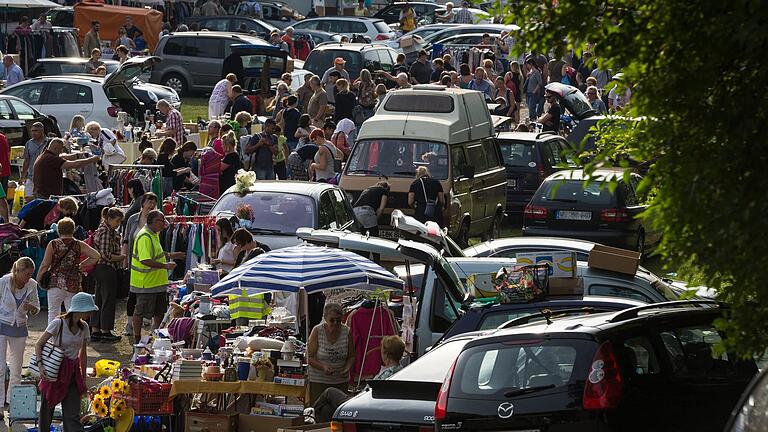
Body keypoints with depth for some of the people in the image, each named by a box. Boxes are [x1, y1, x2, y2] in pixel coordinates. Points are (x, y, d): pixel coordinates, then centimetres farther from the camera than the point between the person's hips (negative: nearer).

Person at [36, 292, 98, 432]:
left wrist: (83, 378, 16)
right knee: (47, 410, 7)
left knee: (72, 416, -2)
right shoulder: (58, 323, -13)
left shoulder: (84, 327, 3)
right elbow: (38, 345, -10)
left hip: (73, 372, 4)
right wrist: (40, 365, -25)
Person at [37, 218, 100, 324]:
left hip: (55, 284, -1)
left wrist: (38, 279, 10)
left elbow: (45, 265, -4)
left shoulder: (53, 244, -3)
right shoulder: (79, 245, 1)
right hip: (74, 285, 1)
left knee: (53, 312, 7)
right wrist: (82, 265, 10)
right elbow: (96, 256, 0)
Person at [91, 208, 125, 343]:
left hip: (100, 269, 10)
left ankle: (96, 332, 16)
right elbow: (105, 254, -21)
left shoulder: (104, 230, 16)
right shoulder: (106, 232, -15)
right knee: (108, 300, -2)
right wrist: (122, 257, -12)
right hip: (107, 269, -10)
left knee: (99, 300, 12)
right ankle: (105, 332, 3)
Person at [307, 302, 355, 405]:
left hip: (341, 380, 2)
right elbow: (310, 358, -6)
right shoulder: (317, 331, -7)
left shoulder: (347, 332, -2)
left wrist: (347, 369, -13)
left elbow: (351, 357, 8)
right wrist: (323, 367, -24)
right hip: (319, 380, -2)